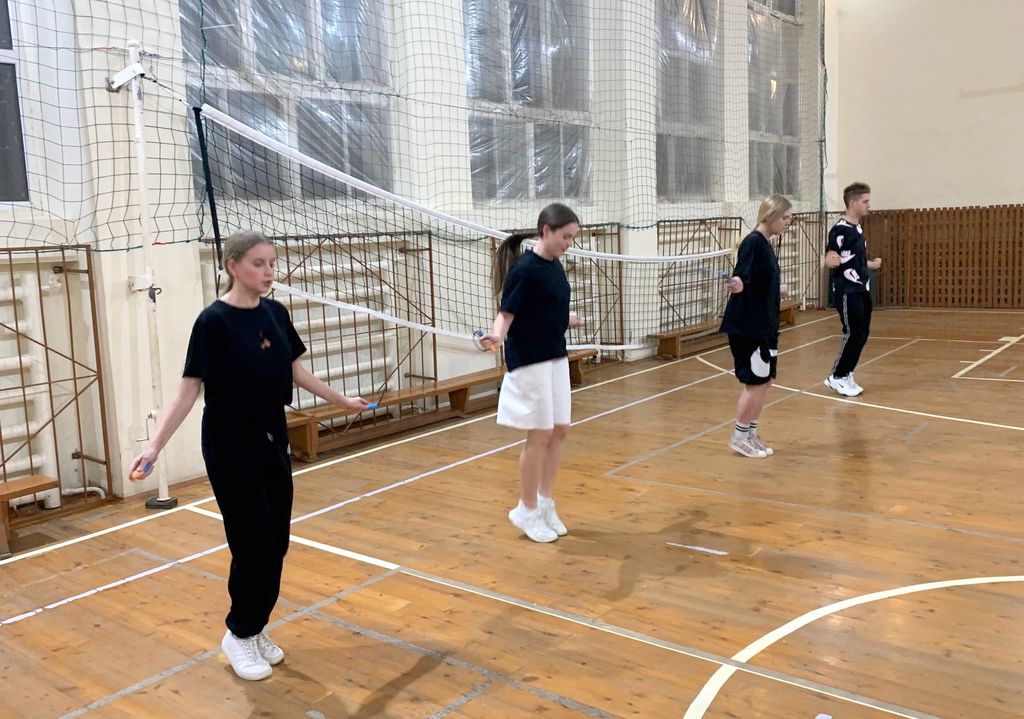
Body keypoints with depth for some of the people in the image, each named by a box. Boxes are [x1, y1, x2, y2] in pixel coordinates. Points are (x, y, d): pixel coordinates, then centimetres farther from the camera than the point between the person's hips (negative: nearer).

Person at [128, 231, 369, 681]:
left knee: (276, 541, 10)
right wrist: (156, 444, -25)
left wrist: (341, 401, 23)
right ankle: (239, 635, 20)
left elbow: (296, 371, 15)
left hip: (272, 440, 6)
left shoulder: (276, 313, 3)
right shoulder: (214, 321, -15)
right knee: (253, 543, -1)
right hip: (230, 447, -6)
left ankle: (256, 630, 28)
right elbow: (188, 389, -16)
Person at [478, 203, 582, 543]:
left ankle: (545, 503, 25)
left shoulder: (554, 265, 7)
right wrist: (497, 335, -40)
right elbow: (506, 313, -20)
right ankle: (526, 511, 15)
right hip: (529, 362, -8)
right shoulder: (523, 269, -17)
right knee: (540, 436, -1)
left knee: (559, 432, 11)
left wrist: (567, 320, 34)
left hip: (556, 359, 8)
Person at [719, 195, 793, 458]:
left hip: (764, 325, 10)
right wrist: (737, 285, -49)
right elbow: (742, 276, -26)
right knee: (755, 382, -3)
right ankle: (739, 437, 12)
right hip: (746, 326, -10)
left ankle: (751, 433, 24)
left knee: (766, 380, 12)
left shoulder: (765, 244, 12)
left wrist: (777, 291, 41)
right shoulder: (753, 242, -16)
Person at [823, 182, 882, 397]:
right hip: (847, 291, -9)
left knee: (862, 334, 8)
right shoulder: (840, 229, -15)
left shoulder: (858, 229, 12)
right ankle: (837, 377, 5)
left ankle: (846, 375, 18)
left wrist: (871, 264, 36)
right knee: (853, 334, -8)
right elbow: (829, 261, -20)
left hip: (862, 290, 9)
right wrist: (833, 260, -41)